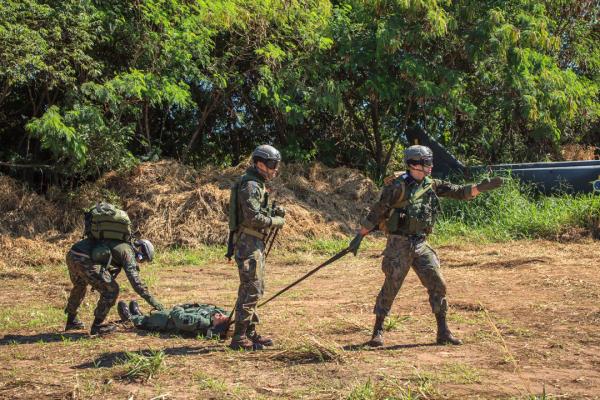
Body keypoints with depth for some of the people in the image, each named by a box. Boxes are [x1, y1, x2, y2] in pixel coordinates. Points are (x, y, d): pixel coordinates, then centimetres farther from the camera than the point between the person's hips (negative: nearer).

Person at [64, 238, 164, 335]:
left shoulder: (118, 244, 29)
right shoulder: (127, 251, 2)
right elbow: (135, 280, -7)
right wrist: (151, 300, -6)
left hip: (71, 255, 10)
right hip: (84, 260, -10)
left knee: (79, 286, 35)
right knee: (112, 289, 0)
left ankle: (71, 321, 46)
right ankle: (97, 326, 7)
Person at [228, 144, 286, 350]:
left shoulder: (258, 184, 16)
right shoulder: (250, 185, -16)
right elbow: (253, 217, -23)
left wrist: (273, 211, 7)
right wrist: (275, 221, -11)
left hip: (256, 243, 11)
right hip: (248, 242, -11)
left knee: (256, 288, 15)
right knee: (251, 289, -9)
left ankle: (250, 333, 23)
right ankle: (239, 338, -5)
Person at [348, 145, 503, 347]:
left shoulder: (431, 185, 7)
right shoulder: (399, 186, -12)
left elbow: (458, 192, 8)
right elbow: (377, 211, -11)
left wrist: (480, 187, -7)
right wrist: (359, 236, -11)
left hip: (421, 245, 6)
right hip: (399, 244, -6)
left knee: (437, 284, 2)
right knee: (390, 287, -2)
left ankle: (443, 332, 12)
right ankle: (377, 331, 12)